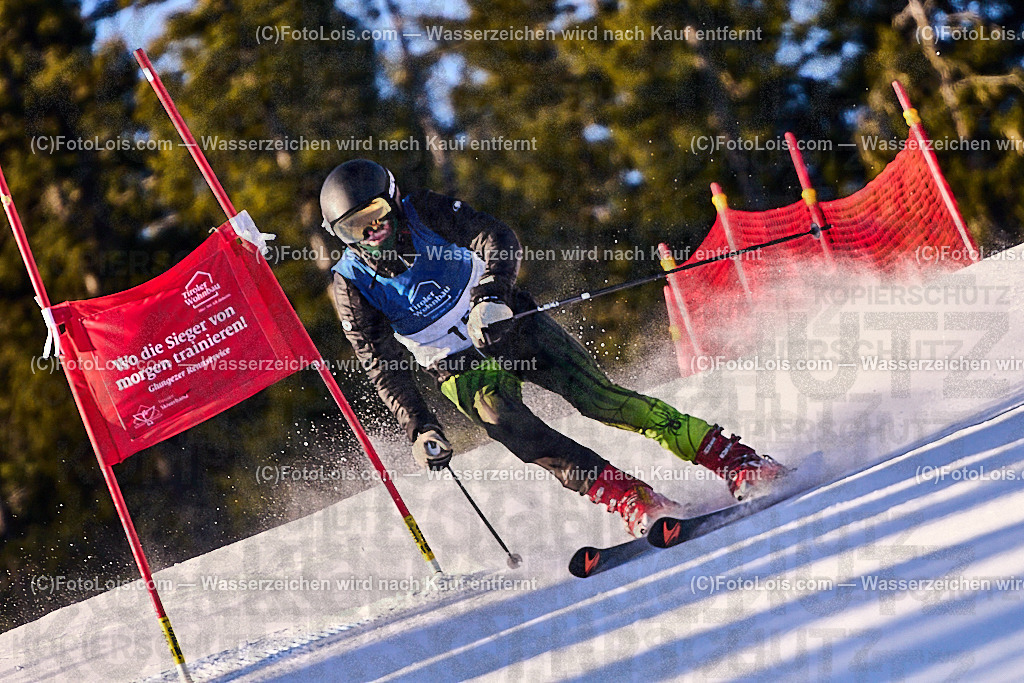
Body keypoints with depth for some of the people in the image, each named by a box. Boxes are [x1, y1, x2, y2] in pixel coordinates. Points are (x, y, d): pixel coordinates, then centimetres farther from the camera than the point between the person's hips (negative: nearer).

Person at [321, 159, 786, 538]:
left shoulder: (424, 213, -10)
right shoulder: (352, 286, -9)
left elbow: (498, 239, -20)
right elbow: (384, 370, -8)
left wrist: (490, 297, -38)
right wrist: (418, 430, -20)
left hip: (510, 325, 0)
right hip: (463, 370, 0)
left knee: (599, 399, -18)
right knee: (513, 429, -29)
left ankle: (732, 459, -18)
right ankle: (637, 504, -34)